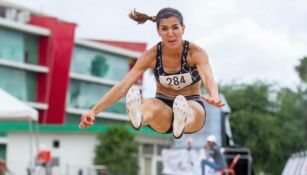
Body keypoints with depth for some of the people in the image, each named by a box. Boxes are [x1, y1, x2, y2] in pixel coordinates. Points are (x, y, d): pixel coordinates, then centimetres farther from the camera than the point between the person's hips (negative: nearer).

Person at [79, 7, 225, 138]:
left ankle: (182, 121, -77)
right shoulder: (151, 56, -10)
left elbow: (208, 77, -35)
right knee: (151, 106, -37)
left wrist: (214, 97, -61)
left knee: (194, 111, -41)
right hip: (163, 106, 1)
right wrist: (94, 111, -29)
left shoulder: (196, 53, -15)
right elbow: (123, 86, -17)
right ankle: (138, 117, -73)